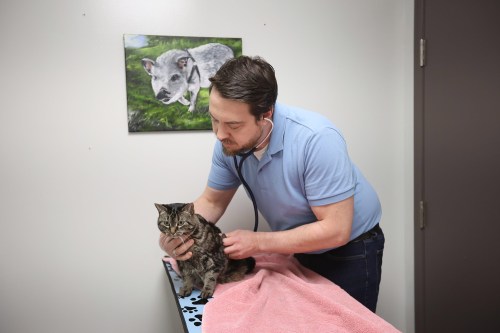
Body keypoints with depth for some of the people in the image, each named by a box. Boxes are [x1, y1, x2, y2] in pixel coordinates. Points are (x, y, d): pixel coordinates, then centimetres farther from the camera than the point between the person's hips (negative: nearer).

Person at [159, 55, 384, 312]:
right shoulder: (229, 142, -16)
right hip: (299, 250, 5)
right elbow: (211, 202, -3)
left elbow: (336, 230, -31)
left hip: (349, 250, -5)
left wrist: (258, 243, -28)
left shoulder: (316, 139, -34)